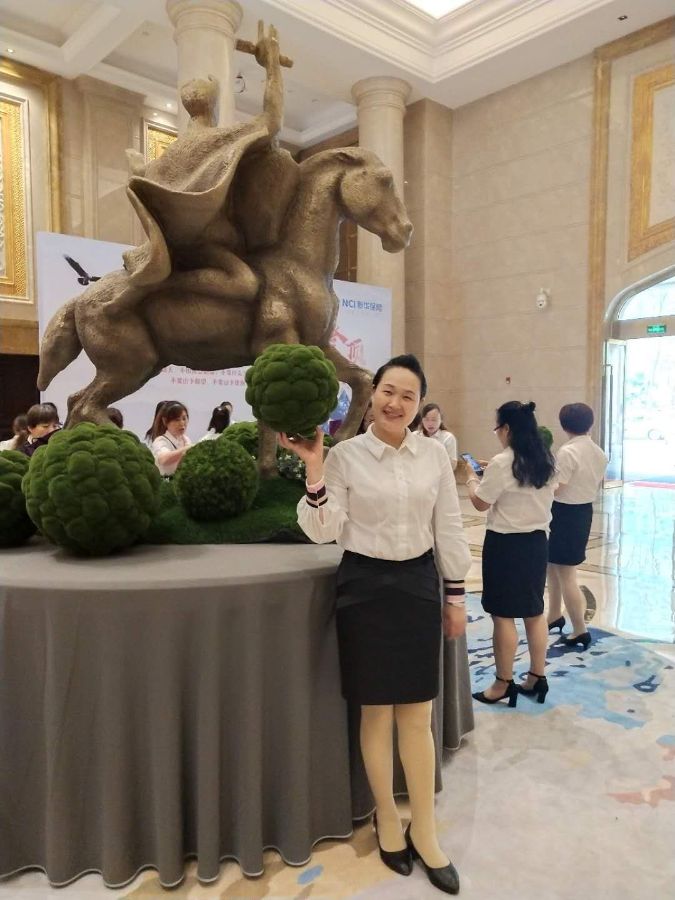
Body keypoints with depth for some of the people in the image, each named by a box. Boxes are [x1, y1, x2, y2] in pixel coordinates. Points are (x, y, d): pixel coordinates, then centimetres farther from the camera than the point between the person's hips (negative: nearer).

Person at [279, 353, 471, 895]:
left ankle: (424, 832, 30)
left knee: (418, 715, 11)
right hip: (366, 586, -2)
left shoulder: (434, 455, 0)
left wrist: (455, 595, 6)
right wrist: (313, 469, -22)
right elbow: (323, 532, -11)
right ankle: (387, 818, 36)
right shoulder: (346, 455, -8)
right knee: (376, 712, 12)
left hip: (418, 583, 2)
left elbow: (448, 529, 6)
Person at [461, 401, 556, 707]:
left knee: (503, 615, 3)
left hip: (505, 544, -7)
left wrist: (471, 475, 7)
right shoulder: (545, 461, 4)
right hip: (536, 541, 8)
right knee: (534, 611, 16)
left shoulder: (501, 463, -18)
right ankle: (537, 677, 27)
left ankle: (503, 684, 14)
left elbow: (480, 502, -9)